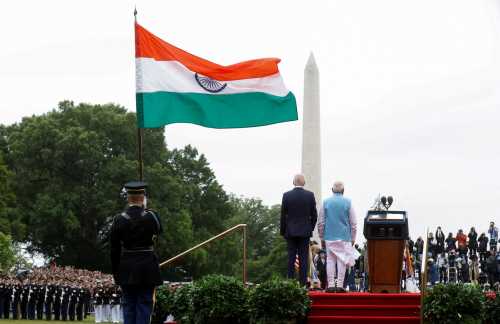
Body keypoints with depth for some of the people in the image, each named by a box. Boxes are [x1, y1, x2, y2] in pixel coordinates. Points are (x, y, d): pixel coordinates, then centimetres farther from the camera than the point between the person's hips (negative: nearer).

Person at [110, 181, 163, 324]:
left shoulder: (119, 219, -4)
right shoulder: (151, 216, -9)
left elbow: (114, 249, 0)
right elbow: (159, 230, 14)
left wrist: (116, 272, 9)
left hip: (126, 269, 2)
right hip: (147, 269, -2)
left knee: (128, 306, 10)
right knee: (144, 305, 2)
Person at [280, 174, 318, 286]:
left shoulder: (287, 195, -4)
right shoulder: (310, 195, -3)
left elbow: (283, 215, -1)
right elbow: (314, 215, 0)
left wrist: (282, 231, 8)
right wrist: (311, 229, 12)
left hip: (290, 231, 0)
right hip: (305, 231, 0)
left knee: (291, 257, 3)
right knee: (304, 258, 1)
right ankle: (303, 282, -2)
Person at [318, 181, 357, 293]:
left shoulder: (326, 202, 1)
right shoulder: (348, 202, -2)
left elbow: (321, 222, 4)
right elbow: (353, 223, 1)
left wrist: (321, 237, 13)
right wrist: (353, 238, 10)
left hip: (329, 236, 1)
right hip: (344, 236, -1)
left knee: (330, 260, 5)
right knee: (342, 260, 1)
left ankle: (331, 285, 0)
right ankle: (340, 285, -3)